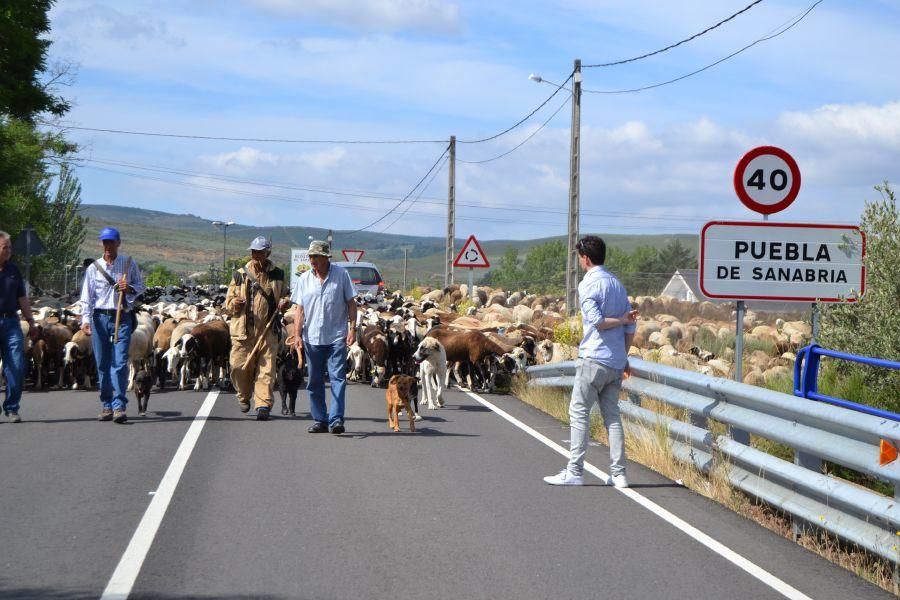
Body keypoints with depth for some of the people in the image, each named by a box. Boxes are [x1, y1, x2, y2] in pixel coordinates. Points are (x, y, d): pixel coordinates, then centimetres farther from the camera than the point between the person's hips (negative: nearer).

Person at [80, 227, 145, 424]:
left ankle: (119, 406, -12)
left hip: (122, 317, -2)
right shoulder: (93, 268, 6)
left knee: (120, 363, -10)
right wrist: (85, 319, -8)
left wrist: (129, 288, -11)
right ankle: (106, 406, 16)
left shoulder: (129, 264, 5)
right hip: (100, 317, 2)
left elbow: (141, 287, 12)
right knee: (102, 363, 6)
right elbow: (86, 296, 3)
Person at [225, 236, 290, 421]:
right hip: (243, 330, 0)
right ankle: (244, 397, 24)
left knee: (266, 368, -5)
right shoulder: (240, 275, 7)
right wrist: (234, 303, -12)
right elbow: (228, 301, 11)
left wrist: (284, 302, -1)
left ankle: (263, 405, -3)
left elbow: (284, 295, 23)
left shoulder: (277, 275, 10)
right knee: (239, 366, -2)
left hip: (268, 331, 0)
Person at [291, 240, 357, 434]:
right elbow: (300, 309, 6)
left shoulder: (341, 274, 0)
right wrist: (297, 334, -2)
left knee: (337, 378, -9)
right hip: (312, 338, 3)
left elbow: (351, 303, 2)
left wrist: (352, 328, -5)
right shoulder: (304, 279, 6)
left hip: (337, 336, -3)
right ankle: (319, 420, 16)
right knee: (315, 381, 8)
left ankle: (336, 419, -12)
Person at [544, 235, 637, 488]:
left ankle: (574, 471, -5)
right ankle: (618, 474, 5)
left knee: (579, 412, -2)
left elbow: (596, 321, -19)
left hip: (594, 358, -7)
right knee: (612, 415, 9)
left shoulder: (588, 284, -7)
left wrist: (623, 319, -5)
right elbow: (630, 328, 14)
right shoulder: (618, 284, 15)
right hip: (616, 361, 7)